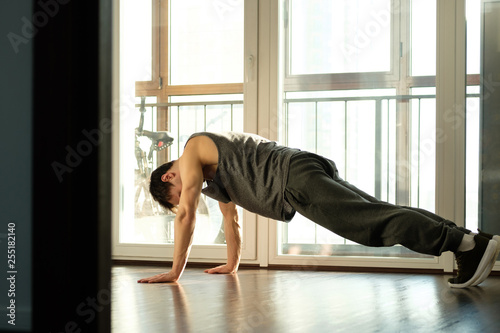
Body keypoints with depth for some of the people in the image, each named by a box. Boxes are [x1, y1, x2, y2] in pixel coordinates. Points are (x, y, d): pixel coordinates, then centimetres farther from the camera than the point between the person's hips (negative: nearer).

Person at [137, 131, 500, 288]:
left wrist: (175, 270, 8)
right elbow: (231, 215, 43)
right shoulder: (215, 170, 35)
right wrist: (232, 264, 47)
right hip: (309, 170, 9)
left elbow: (186, 214, 3)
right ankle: (468, 240, -8)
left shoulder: (194, 150, 8)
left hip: (296, 178, -9)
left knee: (372, 221, -20)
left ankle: (470, 242, -30)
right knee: (376, 213, 1)